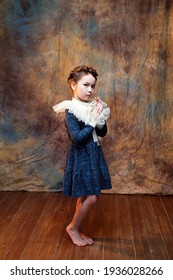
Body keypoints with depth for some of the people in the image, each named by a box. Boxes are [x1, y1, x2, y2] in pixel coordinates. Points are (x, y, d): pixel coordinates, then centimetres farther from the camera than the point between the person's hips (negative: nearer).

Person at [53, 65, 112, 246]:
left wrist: (101, 119, -10)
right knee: (91, 197, -5)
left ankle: (77, 231, 30)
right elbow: (77, 137, -25)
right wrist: (92, 121, -20)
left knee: (84, 196, 15)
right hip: (81, 157, -7)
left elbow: (102, 133, 7)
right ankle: (73, 227, 17)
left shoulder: (92, 106, 4)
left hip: (93, 155, 7)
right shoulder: (71, 110, -16)